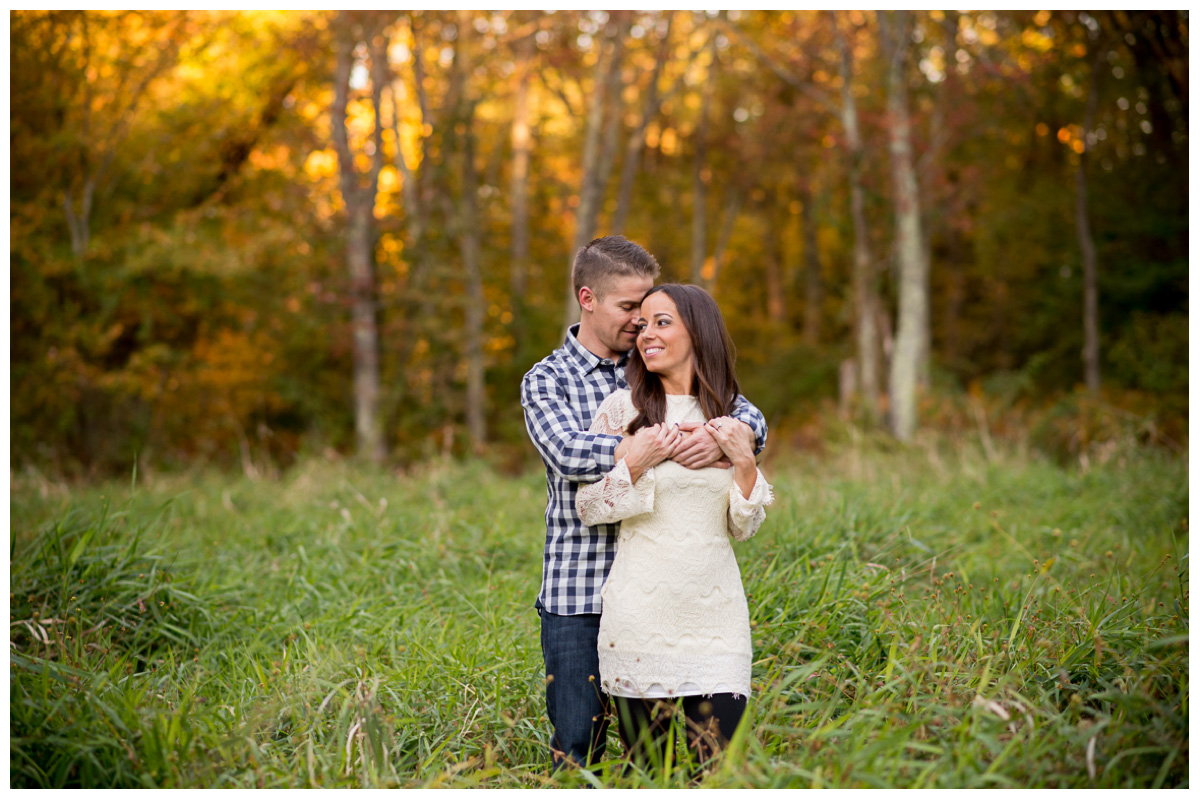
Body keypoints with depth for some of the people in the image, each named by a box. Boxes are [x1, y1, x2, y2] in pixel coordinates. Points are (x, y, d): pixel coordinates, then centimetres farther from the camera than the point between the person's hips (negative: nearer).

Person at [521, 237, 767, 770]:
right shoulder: (546, 381, 2)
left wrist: (724, 437, -21)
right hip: (578, 592, -3)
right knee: (576, 748, -1)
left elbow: (751, 419, 3)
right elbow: (569, 452, -18)